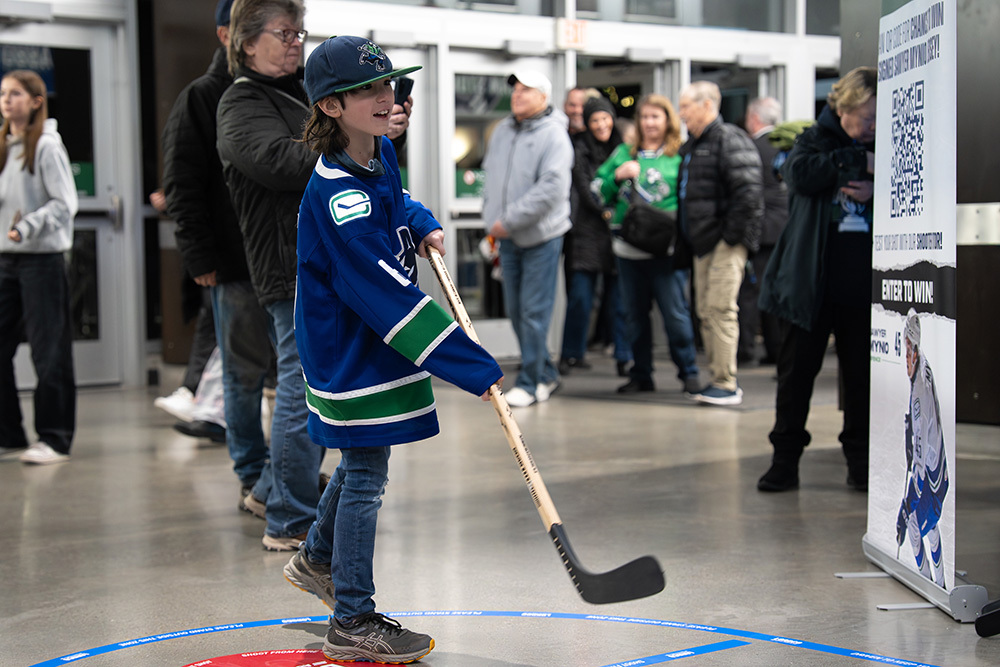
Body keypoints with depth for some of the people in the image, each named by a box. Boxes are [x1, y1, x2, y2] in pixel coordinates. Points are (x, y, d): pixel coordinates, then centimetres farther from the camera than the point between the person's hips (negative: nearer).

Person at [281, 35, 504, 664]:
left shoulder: (381, 153, 0)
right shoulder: (337, 196, -28)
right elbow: (390, 299, -32)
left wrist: (423, 225, 5)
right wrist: (475, 367, -31)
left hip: (378, 343, 9)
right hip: (352, 356, -9)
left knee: (363, 459, 24)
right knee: (366, 478, 0)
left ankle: (319, 559, 48)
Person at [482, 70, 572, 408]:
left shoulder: (554, 136, -11)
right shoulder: (502, 131, 10)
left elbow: (551, 189, -21)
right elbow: (490, 175, 19)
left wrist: (508, 220, -20)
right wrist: (492, 219, 8)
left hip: (541, 237, -7)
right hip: (508, 237, 7)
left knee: (534, 312, -5)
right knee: (516, 310, 11)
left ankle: (529, 383, 4)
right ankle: (546, 373, 25)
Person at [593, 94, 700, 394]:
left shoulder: (681, 156, 4)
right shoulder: (623, 153, 15)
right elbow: (598, 192, 13)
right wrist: (617, 175, -5)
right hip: (628, 249, 4)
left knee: (675, 311, -7)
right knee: (635, 313, 10)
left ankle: (688, 372, 6)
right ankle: (641, 375, 20)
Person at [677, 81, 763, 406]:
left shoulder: (730, 140, -11)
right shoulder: (691, 146, 19)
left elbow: (748, 192, -20)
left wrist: (733, 235, -19)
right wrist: (687, 236, 17)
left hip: (726, 243, -10)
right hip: (703, 242, 10)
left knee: (721, 308, -11)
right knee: (706, 312, 11)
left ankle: (727, 385, -7)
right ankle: (717, 379, 20)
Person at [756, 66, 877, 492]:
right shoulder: (815, 140, 5)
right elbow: (800, 173, -16)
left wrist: (876, 192, -12)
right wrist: (856, 161, -16)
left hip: (864, 283, 1)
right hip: (811, 278, -1)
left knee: (862, 373, 6)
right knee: (797, 370, 3)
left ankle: (860, 459, 17)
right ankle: (785, 459, 11)